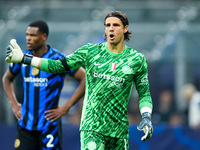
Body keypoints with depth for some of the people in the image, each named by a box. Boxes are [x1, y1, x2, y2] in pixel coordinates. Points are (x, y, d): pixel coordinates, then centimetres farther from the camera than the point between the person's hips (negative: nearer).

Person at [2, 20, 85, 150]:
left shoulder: (58, 59, -9)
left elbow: (86, 80, -9)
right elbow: (7, 78, 26)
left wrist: (65, 108, -12)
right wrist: (14, 104, 12)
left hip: (49, 125, -4)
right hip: (25, 125, 4)